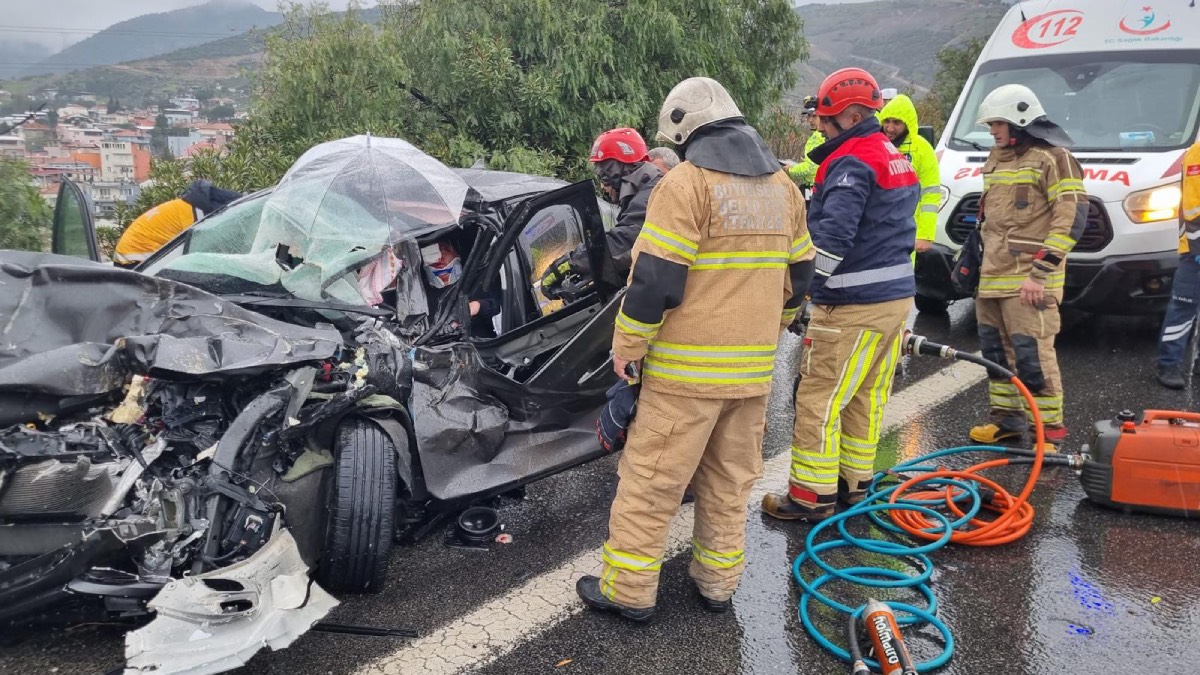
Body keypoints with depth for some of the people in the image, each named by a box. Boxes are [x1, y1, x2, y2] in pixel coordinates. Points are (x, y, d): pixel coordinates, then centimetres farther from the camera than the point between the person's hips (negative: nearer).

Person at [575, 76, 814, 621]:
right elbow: (798, 274, 16)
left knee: (651, 479, 4)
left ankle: (628, 590, 13)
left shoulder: (687, 182, -13)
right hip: (753, 368, 7)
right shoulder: (782, 185, 10)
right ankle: (718, 583, 28)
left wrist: (626, 346, -7)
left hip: (687, 368, -7)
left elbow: (655, 277, -18)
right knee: (729, 481, 17)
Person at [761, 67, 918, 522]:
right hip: (897, 296, 10)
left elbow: (831, 239, -26)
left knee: (819, 400, -2)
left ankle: (812, 495, 5)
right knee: (867, 397, 16)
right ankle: (855, 481, 27)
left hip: (854, 307, -10)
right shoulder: (895, 159, 16)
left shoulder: (850, 163, -15)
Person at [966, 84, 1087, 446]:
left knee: (1032, 353, -9)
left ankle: (1051, 426, 2)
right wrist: (973, 262, 24)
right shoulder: (996, 159, 18)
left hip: (1028, 281, -8)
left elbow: (1072, 219, -15)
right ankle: (1006, 417, 25)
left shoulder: (1052, 157, -8)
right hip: (992, 278, 8)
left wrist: (1039, 273, -19)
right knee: (995, 350, 13)